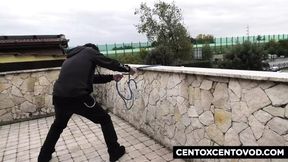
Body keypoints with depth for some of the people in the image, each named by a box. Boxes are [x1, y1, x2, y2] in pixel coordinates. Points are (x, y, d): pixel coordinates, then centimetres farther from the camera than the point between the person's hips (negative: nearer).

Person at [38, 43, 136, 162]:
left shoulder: (71, 58, 30)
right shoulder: (89, 51, 11)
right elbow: (110, 63, 9)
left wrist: (112, 77, 31)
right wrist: (128, 69, 25)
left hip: (59, 97, 7)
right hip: (78, 97, -7)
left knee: (58, 125, 33)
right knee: (105, 119, 13)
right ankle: (115, 152, 20)